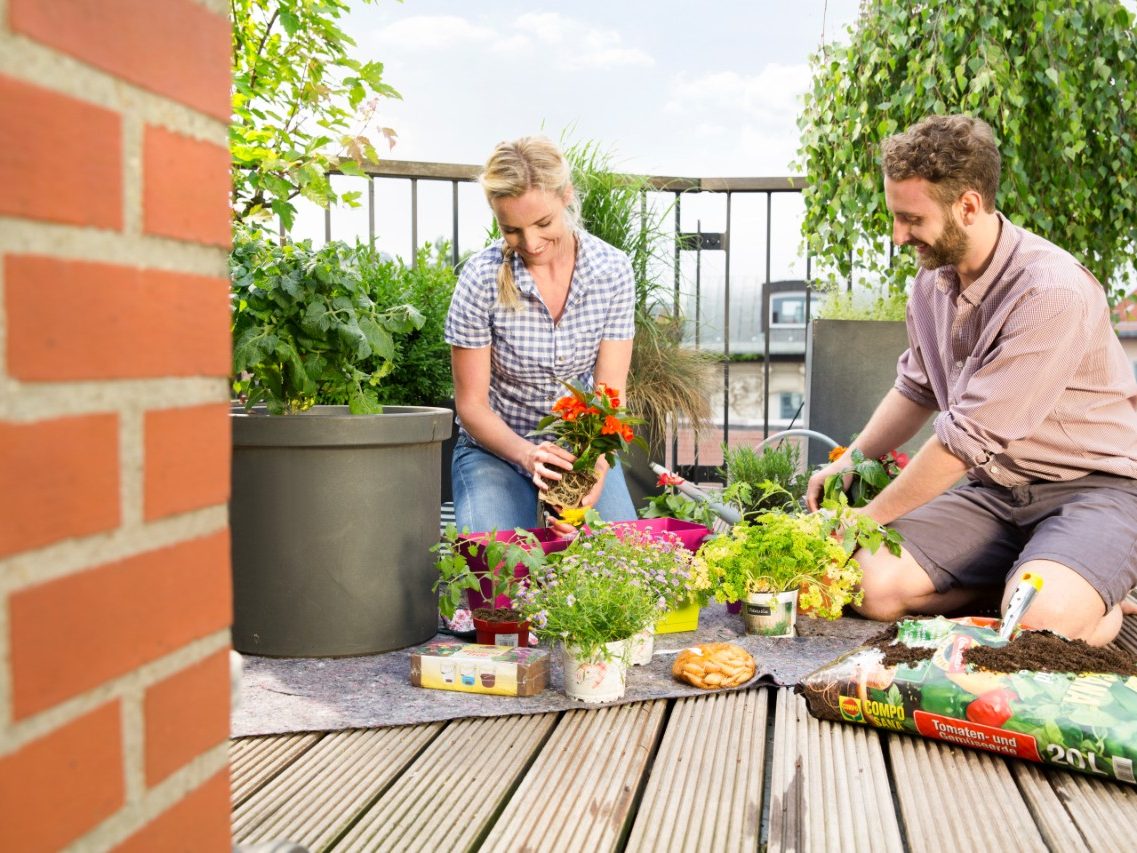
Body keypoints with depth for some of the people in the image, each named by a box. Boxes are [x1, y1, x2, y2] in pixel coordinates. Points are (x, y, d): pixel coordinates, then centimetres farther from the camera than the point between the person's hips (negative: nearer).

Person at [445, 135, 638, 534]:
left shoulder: (612, 270, -11)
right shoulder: (481, 278, -17)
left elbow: (609, 395, -12)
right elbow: (471, 404, -12)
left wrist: (595, 469, -31)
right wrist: (528, 454, -31)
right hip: (496, 448, -1)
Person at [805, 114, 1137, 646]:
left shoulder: (1052, 292, -23)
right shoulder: (932, 278, 3)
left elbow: (969, 438, -22)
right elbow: (917, 388, 21)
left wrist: (868, 518, -13)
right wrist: (850, 461, 10)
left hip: (1090, 487, -6)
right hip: (993, 489, 6)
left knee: (1039, 620, -35)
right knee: (872, 585, -18)